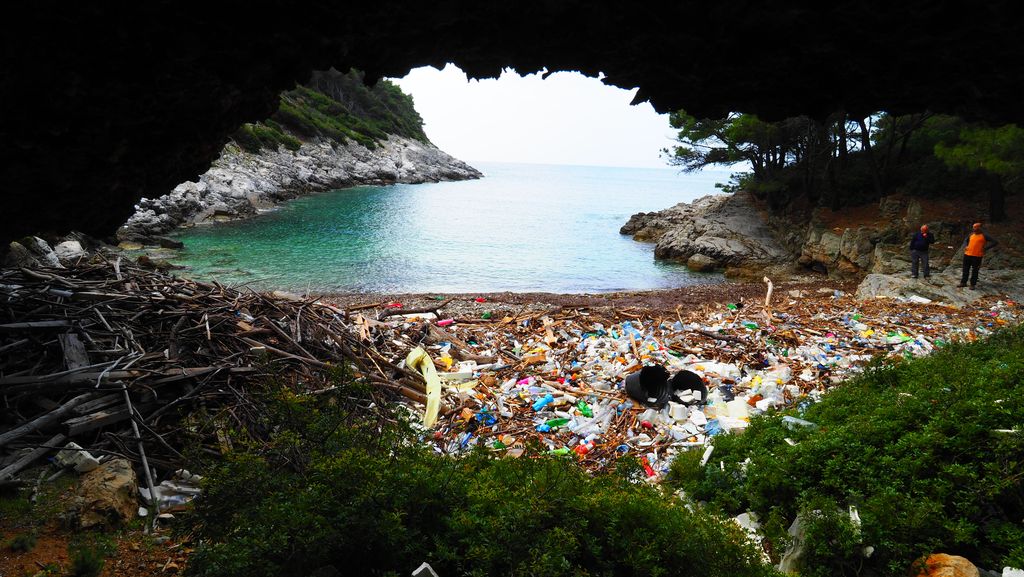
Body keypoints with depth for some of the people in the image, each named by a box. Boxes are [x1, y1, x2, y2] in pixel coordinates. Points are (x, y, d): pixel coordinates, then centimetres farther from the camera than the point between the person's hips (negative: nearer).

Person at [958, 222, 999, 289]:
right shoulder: (972, 235, 12)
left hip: (977, 256, -5)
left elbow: (995, 242, -5)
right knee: (965, 269, 11)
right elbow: (966, 241, 29)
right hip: (967, 254, 5)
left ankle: (973, 284, 11)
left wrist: (985, 247, -12)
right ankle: (963, 282, 22)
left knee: (974, 271, 1)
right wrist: (965, 246, 8)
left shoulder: (984, 236, -3)